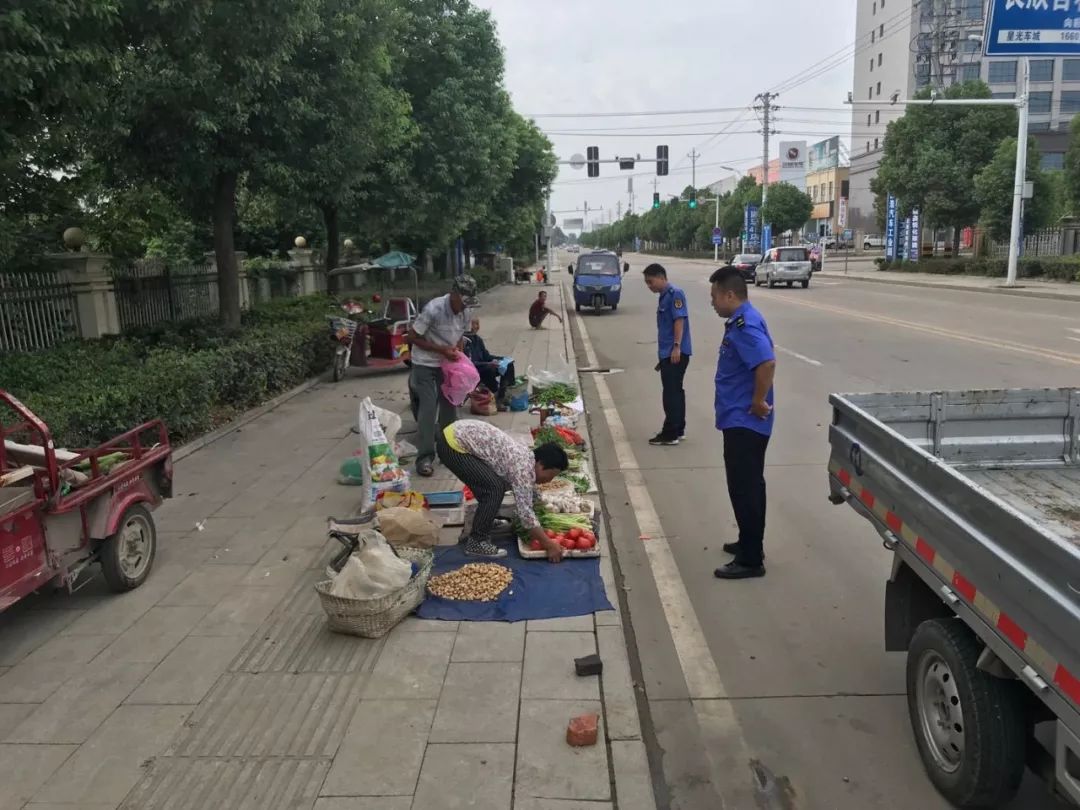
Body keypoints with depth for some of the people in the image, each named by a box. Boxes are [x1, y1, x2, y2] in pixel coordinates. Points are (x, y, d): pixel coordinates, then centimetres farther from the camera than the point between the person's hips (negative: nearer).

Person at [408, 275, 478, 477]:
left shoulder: (466, 313, -7)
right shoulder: (434, 309, -26)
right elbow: (412, 337, -20)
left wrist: (457, 353, -7)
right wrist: (442, 350, -25)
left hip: (447, 364, 6)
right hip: (425, 364, -6)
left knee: (449, 406, 10)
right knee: (428, 408, -12)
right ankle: (424, 457, -8)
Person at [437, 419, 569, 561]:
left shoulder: (526, 457, 11)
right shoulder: (524, 467, -17)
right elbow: (525, 511, -19)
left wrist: (535, 532, 27)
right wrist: (549, 544, -14)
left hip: (459, 433, 10)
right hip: (454, 444, -10)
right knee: (494, 488, -12)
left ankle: (486, 520, 39)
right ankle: (476, 543, -5)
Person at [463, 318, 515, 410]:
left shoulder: (478, 339, 9)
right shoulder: (465, 341, -18)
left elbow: (486, 356, 15)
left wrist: (502, 359, 1)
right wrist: (489, 364, -29)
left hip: (482, 367, 9)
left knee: (508, 365, -2)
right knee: (490, 370, -35)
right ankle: (498, 400, -24)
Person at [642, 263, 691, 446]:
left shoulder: (675, 294, -12)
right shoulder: (664, 296, 17)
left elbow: (679, 320, -20)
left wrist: (676, 347, -26)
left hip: (676, 353, -10)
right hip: (667, 353, 10)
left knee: (671, 393, -6)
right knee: (674, 391, 14)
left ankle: (670, 434, -2)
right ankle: (678, 429, 22)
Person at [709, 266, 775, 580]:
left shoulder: (743, 326, -21)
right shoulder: (743, 320, 12)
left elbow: (767, 363, -35)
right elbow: (766, 354, 24)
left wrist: (758, 401, -23)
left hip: (744, 421, -11)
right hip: (742, 420, 11)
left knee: (744, 488, -4)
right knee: (747, 485, 19)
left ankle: (751, 560, 4)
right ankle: (750, 544, 32)